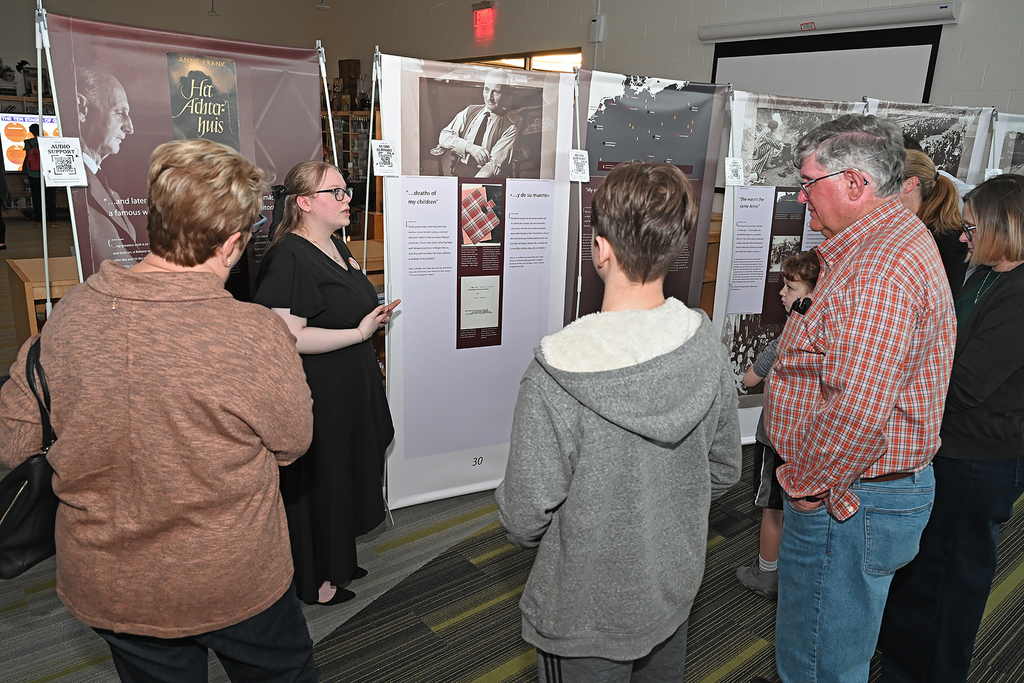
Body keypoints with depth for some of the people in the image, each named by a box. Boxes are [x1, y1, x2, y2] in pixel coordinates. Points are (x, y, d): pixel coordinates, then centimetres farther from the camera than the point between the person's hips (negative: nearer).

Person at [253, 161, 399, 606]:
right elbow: (287, 336, -28)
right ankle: (315, 581, 25)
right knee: (317, 483, 6)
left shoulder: (336, 247, 11)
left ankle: (338, 561, 39)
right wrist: (360, 331, -25)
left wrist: (373, 316, 9)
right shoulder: (289, 257, -20)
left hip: (350, 390, 10)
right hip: (317, 398, -10)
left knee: (346, 477, 20)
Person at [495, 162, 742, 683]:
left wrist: (521, 530, 2)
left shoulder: (556, 376, -32)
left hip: (585, 620, -4)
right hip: (675, 596, 5)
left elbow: (524, 518, -22)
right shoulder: (705, 344, -14)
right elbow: (724, 471, 0)